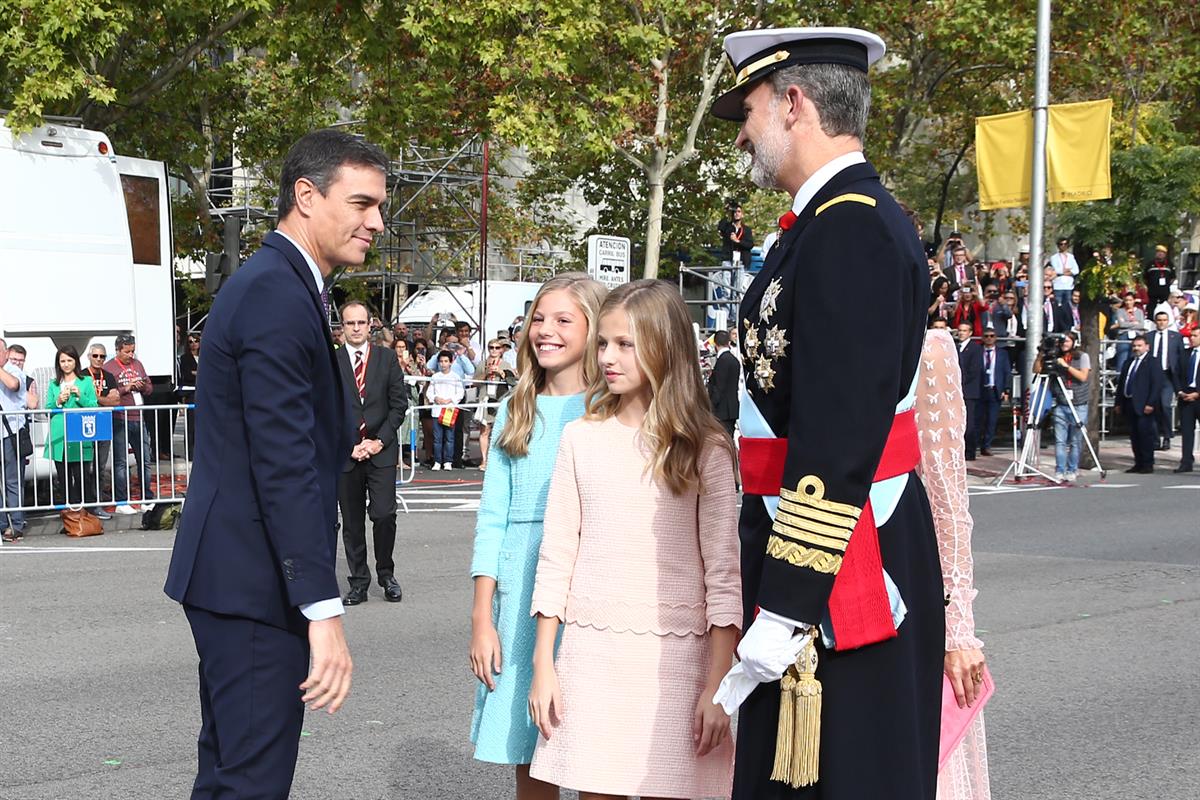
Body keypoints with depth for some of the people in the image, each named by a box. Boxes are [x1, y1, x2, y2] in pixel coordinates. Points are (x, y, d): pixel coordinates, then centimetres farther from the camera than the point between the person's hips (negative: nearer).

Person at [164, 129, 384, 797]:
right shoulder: (278, 297, -19)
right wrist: (325, 610, -28)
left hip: (231, 575, 11)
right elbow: (286, 463, -25)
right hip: (255, 587, -11)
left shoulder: (269, 284, 15)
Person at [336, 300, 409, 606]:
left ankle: (386, 574, 8)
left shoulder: (387, 359, 7)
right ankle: (358, 583, 12)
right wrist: (348, 445, -7)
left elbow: (399, 403, 4)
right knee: (351, 521, 4)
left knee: (384, 514, -11)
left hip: (381, 450, 0)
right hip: (345, 453, 1)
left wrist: (380, 440, -6)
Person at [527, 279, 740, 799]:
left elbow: (723, 572, -2)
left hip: (674, 655, -2)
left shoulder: (705, 449, -1)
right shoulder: (581, 438, 6)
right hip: (590, 650, 2)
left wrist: (717, 684, -7)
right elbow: (556, 555, 8)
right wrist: (542, 665, 5)